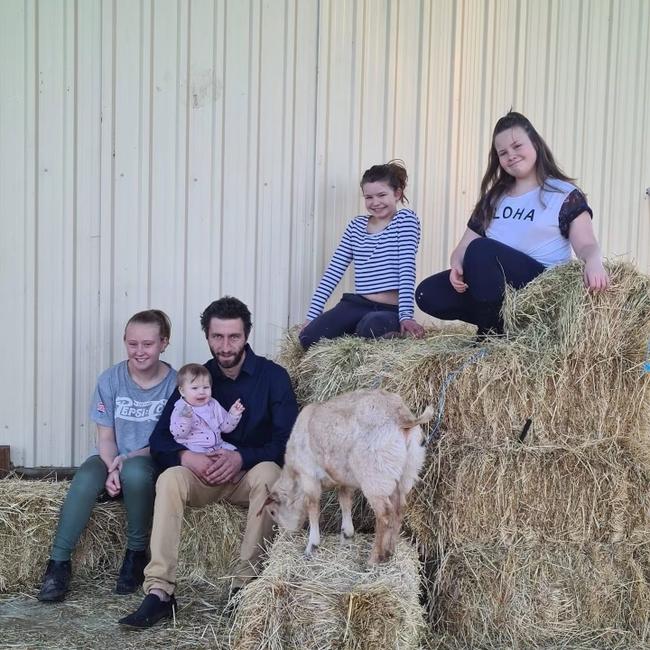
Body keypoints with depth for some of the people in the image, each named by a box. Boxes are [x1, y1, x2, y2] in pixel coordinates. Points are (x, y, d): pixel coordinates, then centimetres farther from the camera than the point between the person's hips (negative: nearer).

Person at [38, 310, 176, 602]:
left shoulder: (175, 383, -8)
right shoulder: (110, 379, -3)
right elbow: (106, 437, -1)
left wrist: (130, 457, -20)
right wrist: (111, 469, -21)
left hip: (151, 460, -2)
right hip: (111, 458, 2)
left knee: (135, 472, -37)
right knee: (86, 479, -32)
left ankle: (136, 553, -16)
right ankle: (58, 563, -22)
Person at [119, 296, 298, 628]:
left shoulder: (272, 376, -5)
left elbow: (288, 441, -11)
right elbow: (159, 439, 1)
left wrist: (241, 457, -25)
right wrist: (187, 456, -21)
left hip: (250, 472, -2)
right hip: (204, 475, 2)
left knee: (268, 473, -36)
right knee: (169, 478, -29)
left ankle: (244, 584, -29)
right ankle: (159, 592, -34)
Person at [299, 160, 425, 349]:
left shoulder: (406, 219, 2)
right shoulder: (356, 225, 14)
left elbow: (407, 270, -10)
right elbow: (333, 271, 10)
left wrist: (406, 316, -20)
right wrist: (312, 315, 3)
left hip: (390, 310, -4)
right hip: (357, 304, 4)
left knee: (372, 326, -40)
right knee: (308, 338, -21)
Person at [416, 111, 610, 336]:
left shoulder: (564, 195, 3)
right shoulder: (493, 198, 19)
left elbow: (587, 245, -9)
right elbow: (465, 245, 13)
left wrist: (593, 261, -34)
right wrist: (457, 264, -11)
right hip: (493, 287, 6)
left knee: (481, 250, -31)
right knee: (428, 294, -14)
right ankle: (500, 323, -4)